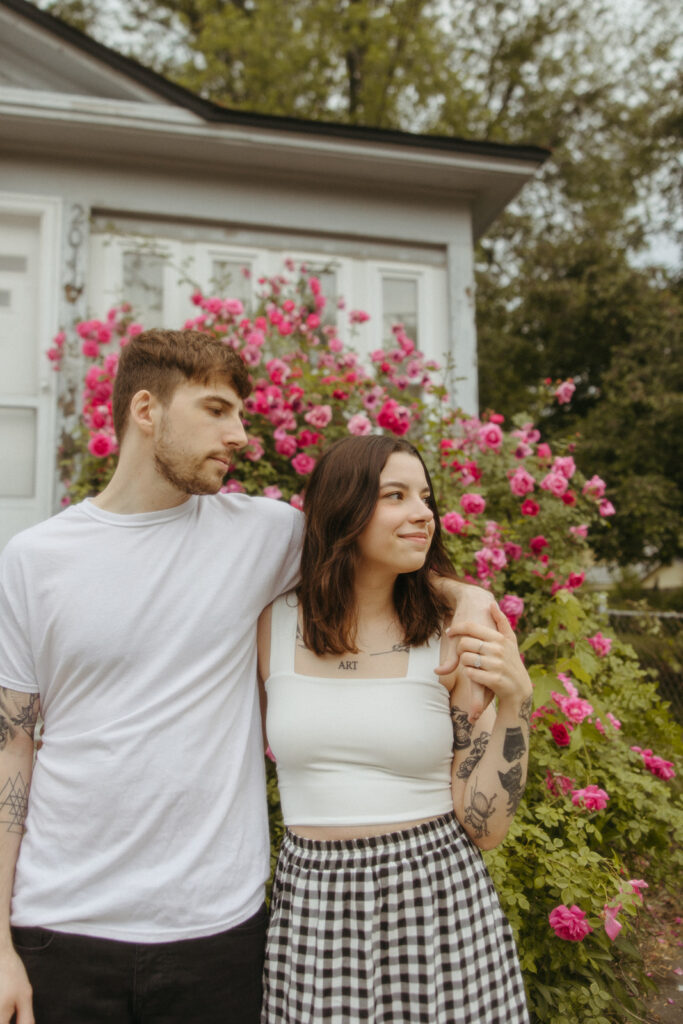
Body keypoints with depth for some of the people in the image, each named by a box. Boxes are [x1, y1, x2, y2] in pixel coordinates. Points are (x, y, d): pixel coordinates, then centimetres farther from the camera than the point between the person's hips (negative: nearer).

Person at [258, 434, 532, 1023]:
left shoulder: (453, 644, -6)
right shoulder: (272, 626, -4)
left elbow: (484, 827, -9)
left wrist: (515, 700, -18)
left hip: (439, 898, -1)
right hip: (310, 909, 1)